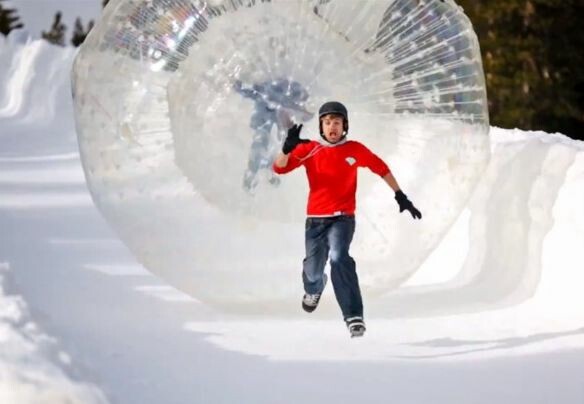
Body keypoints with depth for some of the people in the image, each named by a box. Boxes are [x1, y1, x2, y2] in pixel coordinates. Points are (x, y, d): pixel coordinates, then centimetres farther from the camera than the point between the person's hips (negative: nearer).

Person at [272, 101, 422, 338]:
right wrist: (288, 148, -28)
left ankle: (353, 316, -29)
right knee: (313, 270, 7)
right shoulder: (309, 150, 0)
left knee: (338, 258, -28)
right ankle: (314, 288, 48)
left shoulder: (354, 150, 0)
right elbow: (279, 168, -8)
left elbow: (381, 168, 13)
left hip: (343, 218, -2)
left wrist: (400, 196, 12)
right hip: (315, 219, 2)